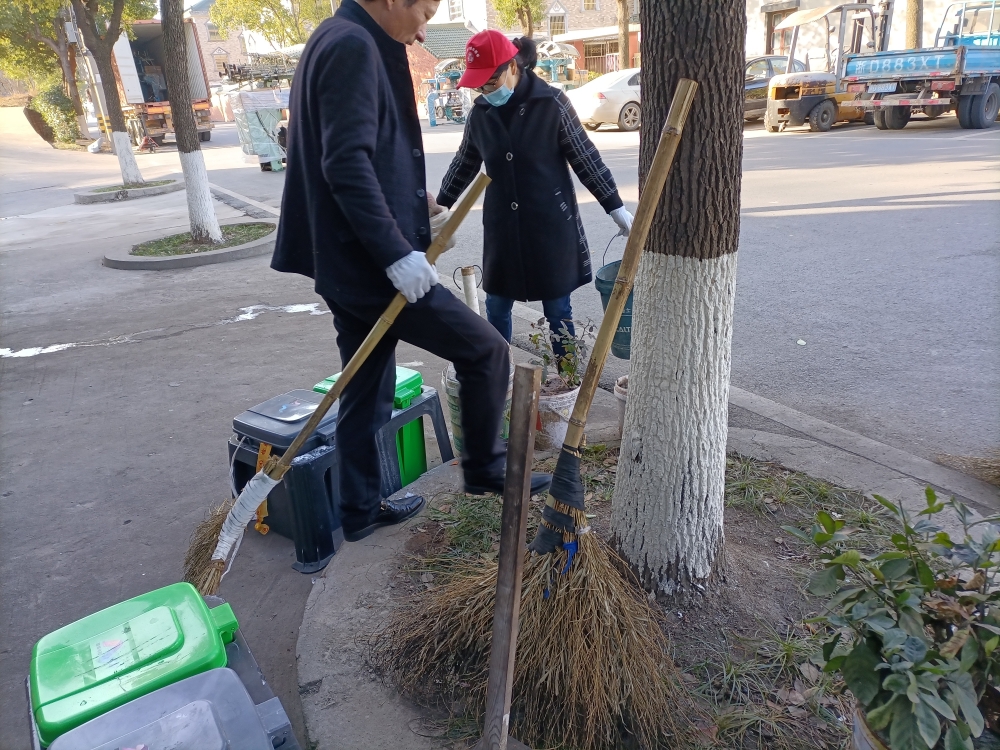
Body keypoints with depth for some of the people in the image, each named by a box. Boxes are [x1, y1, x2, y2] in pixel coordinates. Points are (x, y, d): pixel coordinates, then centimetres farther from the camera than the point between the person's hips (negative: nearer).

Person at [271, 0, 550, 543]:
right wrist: (396, 253, -25)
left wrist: (411, 202, 19)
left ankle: (361, 510, 29)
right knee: (486, 351, 1)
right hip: (371, 264, -10)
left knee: (368, 389, 17)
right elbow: (348, 164, -23)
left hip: (348, 261, 11)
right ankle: (485, 469, 18)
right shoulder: (354, 46, -13)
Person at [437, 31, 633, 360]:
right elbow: (464, 163, 15)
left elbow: (584, 157, -5)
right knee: (496, 307, 9)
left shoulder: (551, 103, -10)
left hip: (551, 224, -4)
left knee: (557, 310, 5)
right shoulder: (480, 112, 2)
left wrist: (616, 207, -4)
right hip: (502, 227, 4)